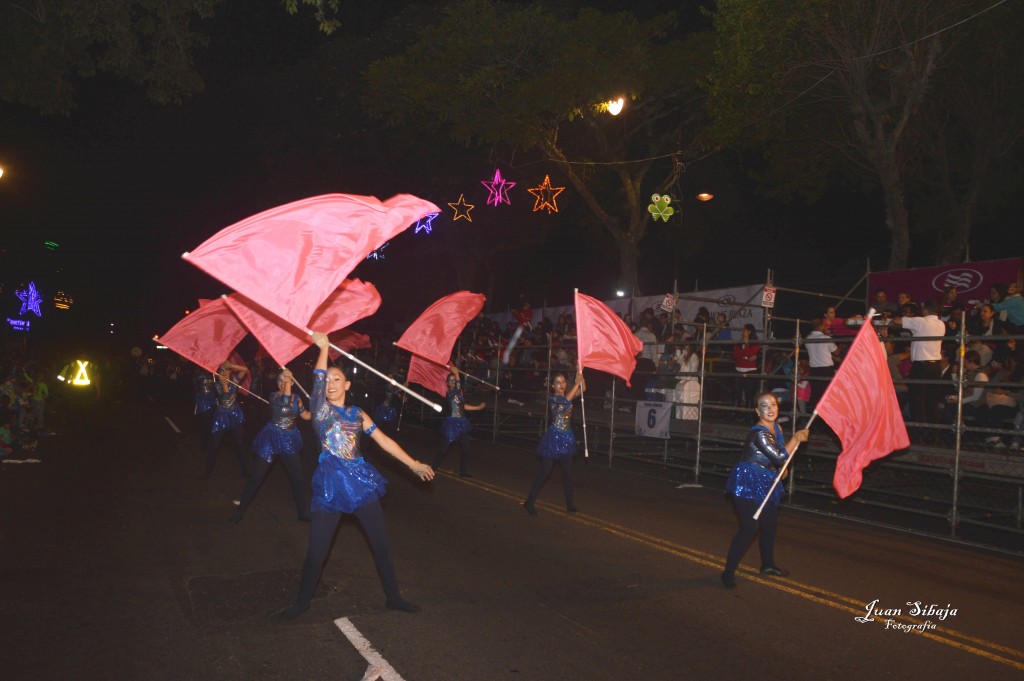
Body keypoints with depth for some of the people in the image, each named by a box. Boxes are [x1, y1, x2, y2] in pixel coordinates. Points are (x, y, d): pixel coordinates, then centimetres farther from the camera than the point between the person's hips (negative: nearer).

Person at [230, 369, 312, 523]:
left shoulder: (296, 398, 4)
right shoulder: (274, 396, -11)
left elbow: (306, 415, 12)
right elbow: (285, 401, -32)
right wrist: (286, 381, -28)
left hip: (289, 440, 4)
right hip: (271, 439, -4)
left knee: (297, 478, 8)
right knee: (257, 477, -1)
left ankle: (303, 512, 21)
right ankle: (240, 510, 11)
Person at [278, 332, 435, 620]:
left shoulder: (358, 413, 12)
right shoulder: (320, 408, 4)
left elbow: (384, 441, 12)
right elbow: (317, 379, -12)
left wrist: (414, 464, 10)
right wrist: (323, 347, -15)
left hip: (361, 481, 3)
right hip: (330, 485, -3)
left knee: (381, 544, 6)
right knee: (316, 551, 1)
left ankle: (393, 597, 22)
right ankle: (301, 602, 23)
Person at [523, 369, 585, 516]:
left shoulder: (568, 395, 10)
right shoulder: (552, 398, -8)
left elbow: (582, 389, -1)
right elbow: (566, 400, -25)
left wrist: (580, 374, -14)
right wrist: (576, 382, -21)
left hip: (567, 437, 6)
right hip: (554, 436, -6)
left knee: (568, 472, 8)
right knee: (544, 470, -3)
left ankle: (569, 504, 16)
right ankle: (530, 502, 4)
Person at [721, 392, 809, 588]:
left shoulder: (776, 428, 5)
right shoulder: (759, 433, -25)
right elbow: (780, 456, -25)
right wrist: (796, 438, -14)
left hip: (765, 484, 9)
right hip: (748, 483, -9)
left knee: (770, 525, 20)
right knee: (749, 528, -14)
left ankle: (768, 565, 41)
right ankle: (729, 572, -7)